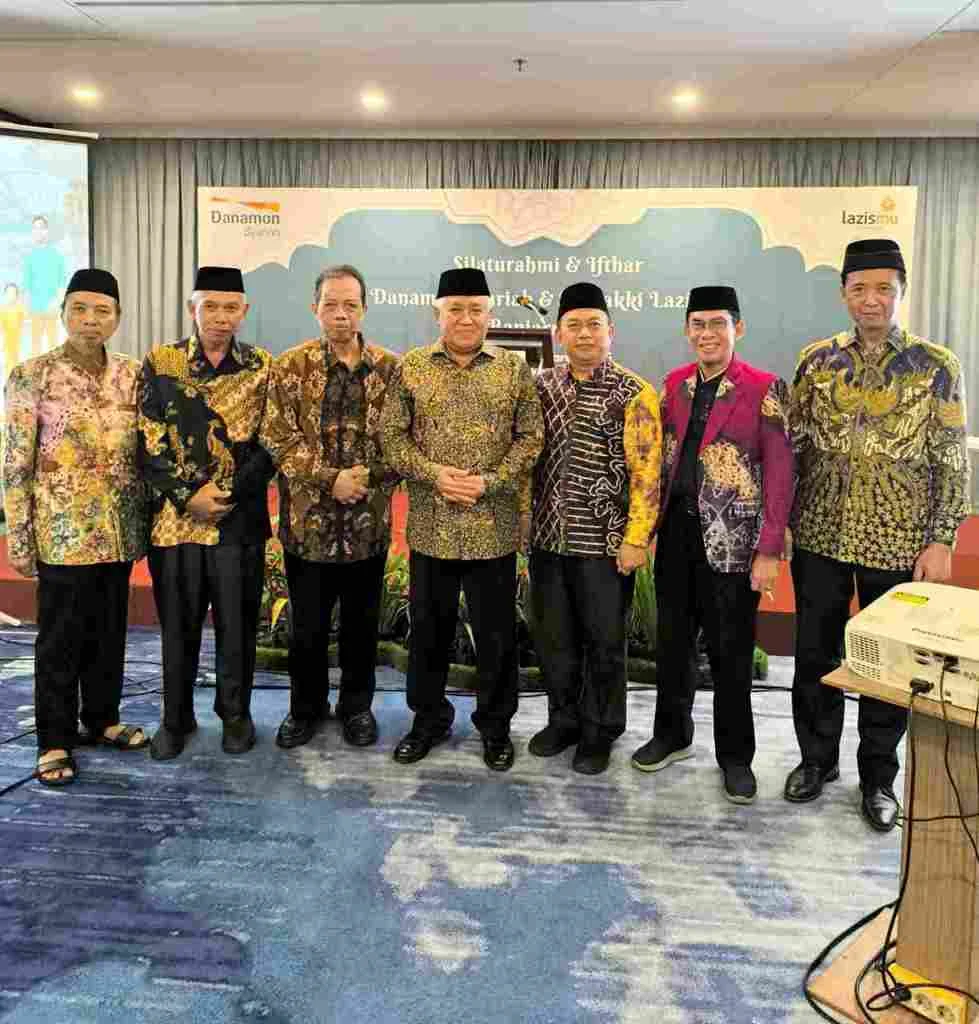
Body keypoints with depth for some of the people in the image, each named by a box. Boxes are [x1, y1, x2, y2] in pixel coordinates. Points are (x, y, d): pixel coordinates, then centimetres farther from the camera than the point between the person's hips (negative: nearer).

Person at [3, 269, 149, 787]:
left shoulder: (131, 374, 5)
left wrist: (144, 520, 9)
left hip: (120, 528, 4)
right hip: (63, 530, -4)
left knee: (109, 629, 15)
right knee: (61, 636, 6)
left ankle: (102, 718, 32)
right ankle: (55, 739, 20)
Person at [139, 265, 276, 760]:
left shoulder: (262, 367, 3)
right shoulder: (159, 363, 3)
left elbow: (270, 443, -3)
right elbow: (149, 443, -1)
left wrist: (225, 492, -13)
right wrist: (187, 495, -11)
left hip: (240, 519, 0)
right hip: (174, 517, 1)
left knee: (237, 624, 9)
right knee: (177, 625, 10)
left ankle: (235, 713, 28)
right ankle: (176, 717, 28)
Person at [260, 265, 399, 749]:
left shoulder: (391, 368, 3)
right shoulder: (290, 367, -1)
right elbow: (279, 439, -8)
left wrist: (367, 477, -14)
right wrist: (329, 479, -17)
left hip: (369, 520, 1)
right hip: (308, 520, -1)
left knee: (361, 624, 13)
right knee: (307, 627, 10)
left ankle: (356, 705, 32)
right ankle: (306, 706, 31)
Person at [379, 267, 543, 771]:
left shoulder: (514, 369, 3)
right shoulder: (411, 367, 4)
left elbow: (531, 438, 1)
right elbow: (392, 436, 2)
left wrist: (489, 482, -13)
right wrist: (433, 474, -13)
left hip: (493, 527, -1)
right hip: (430, 526, 1)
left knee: (496, 632, 9)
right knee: (428, 629, 13)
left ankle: (496, 725, 27)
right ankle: (428, 719, 32)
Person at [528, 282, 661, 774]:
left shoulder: (634, 394, -7)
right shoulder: (541, 386, 7)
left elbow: (647, 472, -10)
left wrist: (636, 538, -15)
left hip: (605, 542, -4)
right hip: (547, 536, 4)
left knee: (604, 641, 8)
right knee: (552, 637, 13)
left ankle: (599, 732, 26)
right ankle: (564, 718, 33)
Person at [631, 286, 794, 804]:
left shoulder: (764, 389, -7)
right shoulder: (674, 384, 8)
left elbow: (779, 474, -9)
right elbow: (663, 458, 11)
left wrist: (768, 551, -13)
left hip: (731, 539, -4)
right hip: (676, 533, 5)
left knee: (730, 652, 6)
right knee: (671, 641, 15)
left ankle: (735, 756, 24)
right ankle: (671, 734, 34)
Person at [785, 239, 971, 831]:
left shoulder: (936, 366, -2)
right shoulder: (815, 360, 3)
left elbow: (952, 462, -2)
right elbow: (792, 445, 6)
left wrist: (941, 540, -8)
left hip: (897, 541, -1)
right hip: (819, 535, 2)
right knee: (816, 654, 12)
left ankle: (879, 777, 28)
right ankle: (818, 759, 32)